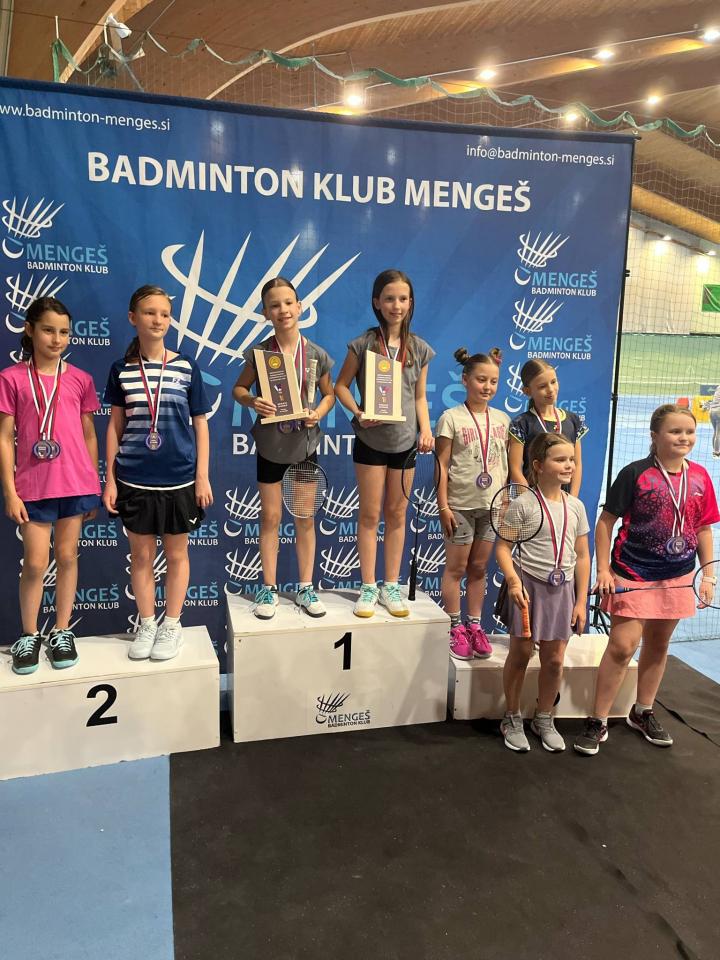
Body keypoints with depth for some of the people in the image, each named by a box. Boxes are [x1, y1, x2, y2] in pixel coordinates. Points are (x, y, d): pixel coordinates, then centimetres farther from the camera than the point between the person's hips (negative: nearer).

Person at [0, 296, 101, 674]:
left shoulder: (80, 380, 4)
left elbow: (88, 434, 9)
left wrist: (94, 486, 8)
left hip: (76, 484, 2)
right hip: (33, 486, -1)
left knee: (67, 557, 10)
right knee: (35, 563, 3)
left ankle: (62, 632, 23)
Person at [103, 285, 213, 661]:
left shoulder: (186, 368, -2)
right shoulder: (121, 370, 2)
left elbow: (200, 424, 1)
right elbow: (115, 426, 5)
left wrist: (202, 476, -3)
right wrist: (109, 479, 2)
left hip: (179, 478, -1)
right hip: (134, 479, 1)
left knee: (176, 553, 10)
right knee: (141, 554, 10)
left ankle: (172, 625, 25)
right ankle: (146, 624, 27)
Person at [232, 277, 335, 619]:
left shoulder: (316, 354, -5)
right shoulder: (259, 353, -6)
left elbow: (329, 394, 6)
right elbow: (239, 388, 4)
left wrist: (319, 412, -14)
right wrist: (251, 401, -18)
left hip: (305, 444, 1)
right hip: (270, 445, 0)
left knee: (305, 518, 10)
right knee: (270, 518, 8)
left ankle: (305, 588, 23)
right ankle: (269, 588, 21)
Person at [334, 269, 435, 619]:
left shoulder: (419, 349, 3)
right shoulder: (363, 344, -6)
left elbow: (420, 396, 9)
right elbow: (341, 385, 0)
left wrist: (426, 430, -6)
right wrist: (357, 412, -16)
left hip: (405, 441, 3)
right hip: (371, 440, -2)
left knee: (396, 514, 11)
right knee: (370, 514, 5)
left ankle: (391, 585, 22)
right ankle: (368, 587, 17)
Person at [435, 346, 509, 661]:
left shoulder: (502, 419, 7)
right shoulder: (452, 418, -6)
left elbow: (507, 464, 11)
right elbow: (442, 465, -8)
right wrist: (443, 506, -12)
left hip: (492, 505, 4)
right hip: (461, 504, -4)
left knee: (479, 567, 13)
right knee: (456, 567, 6)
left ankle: (474, 626, 24)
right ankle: (455, 628, 17)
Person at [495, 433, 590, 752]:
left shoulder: (575, 506, 4)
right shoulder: (522, 504, -9)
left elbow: (582, 556, 8)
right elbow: (503, 547, -9)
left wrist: (581, 601, 6)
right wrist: (513, 581, -24)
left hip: (562, 588, 4)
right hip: (529, 586, -4)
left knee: (554, 660, 10)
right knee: (520, 654, 7)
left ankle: (544, 719, 31)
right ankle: (512, 719, 25)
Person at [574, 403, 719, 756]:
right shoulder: (636, 473, -11)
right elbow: (605, 521, -8)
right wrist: (603, 570, -12)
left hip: (677, 577, 5)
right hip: (633, 576, -5)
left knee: (658, 646, 16)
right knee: (622, 646, -9)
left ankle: (642, 713, 34)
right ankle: (597, 722, 4)